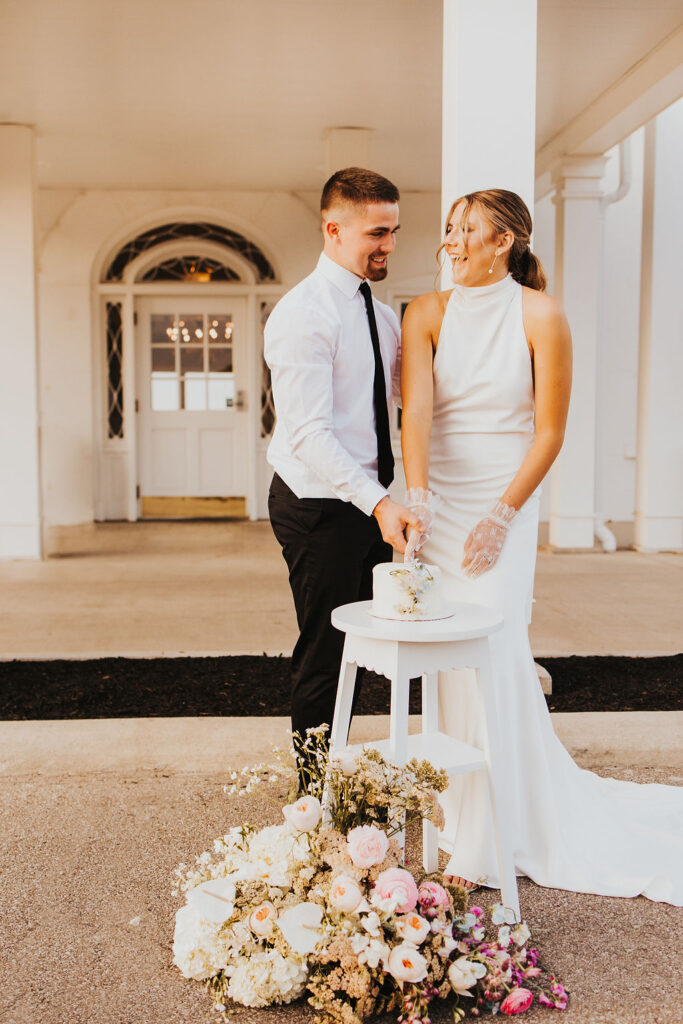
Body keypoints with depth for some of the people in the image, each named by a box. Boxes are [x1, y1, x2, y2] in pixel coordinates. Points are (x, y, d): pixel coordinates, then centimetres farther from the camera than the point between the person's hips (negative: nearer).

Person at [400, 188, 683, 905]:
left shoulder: (539, 315, -4)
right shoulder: (426, 313, 2)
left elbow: (549, 431, -4)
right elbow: (416, 411, -12)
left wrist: (501, 516, -11)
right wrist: (416, 502, -25)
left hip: (502, 506, -3)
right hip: (436, 504, 3)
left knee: (488, 658, -3)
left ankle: (485, 843, 12)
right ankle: (458, 807, 30)